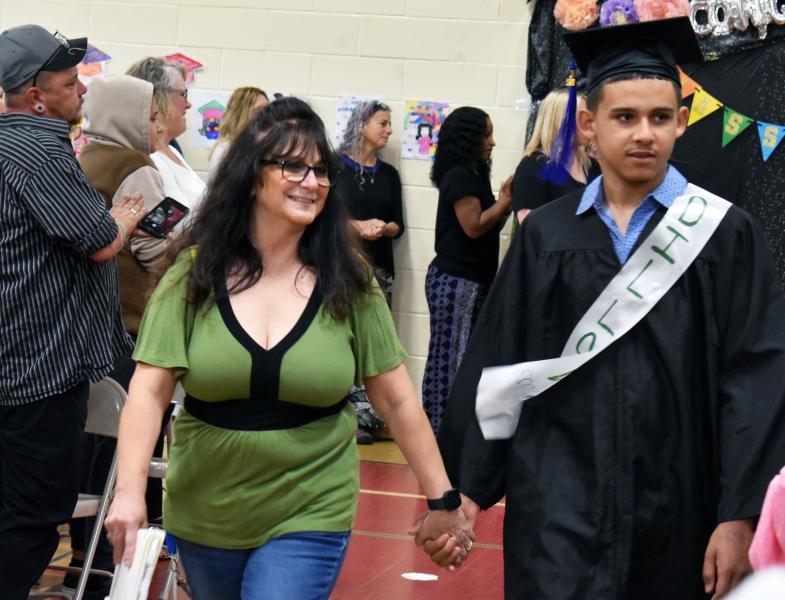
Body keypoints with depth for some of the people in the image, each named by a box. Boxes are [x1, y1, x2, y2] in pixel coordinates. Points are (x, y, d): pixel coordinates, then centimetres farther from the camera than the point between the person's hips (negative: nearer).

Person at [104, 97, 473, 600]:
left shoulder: (349, 285, -4)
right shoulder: (195, 275, -5)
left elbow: (397, 399, -1)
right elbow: (149, 390, -11)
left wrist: (443, 501, -1)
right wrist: (129, 491, -24)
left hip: (310, 516, -1)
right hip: (205, 516, 2)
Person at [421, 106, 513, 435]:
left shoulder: (474, 175, 17)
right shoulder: (459, 176, -10)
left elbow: (489, 228, 18)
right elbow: (474, 226, -16)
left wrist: (504, 203, 3)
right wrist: (506, 200, -8)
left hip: (473, 281, 9)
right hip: (455, 280, -9)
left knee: (468, 358, 8)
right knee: (449, 357, -7)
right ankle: (437, 430, -4)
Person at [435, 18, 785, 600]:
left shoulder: (725, 236, -1)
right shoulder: (547, 234, 6)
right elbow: (495, 367, 9)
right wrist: (468, 486, 7)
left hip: (676, 516, -1)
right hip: (558, 508, 1)